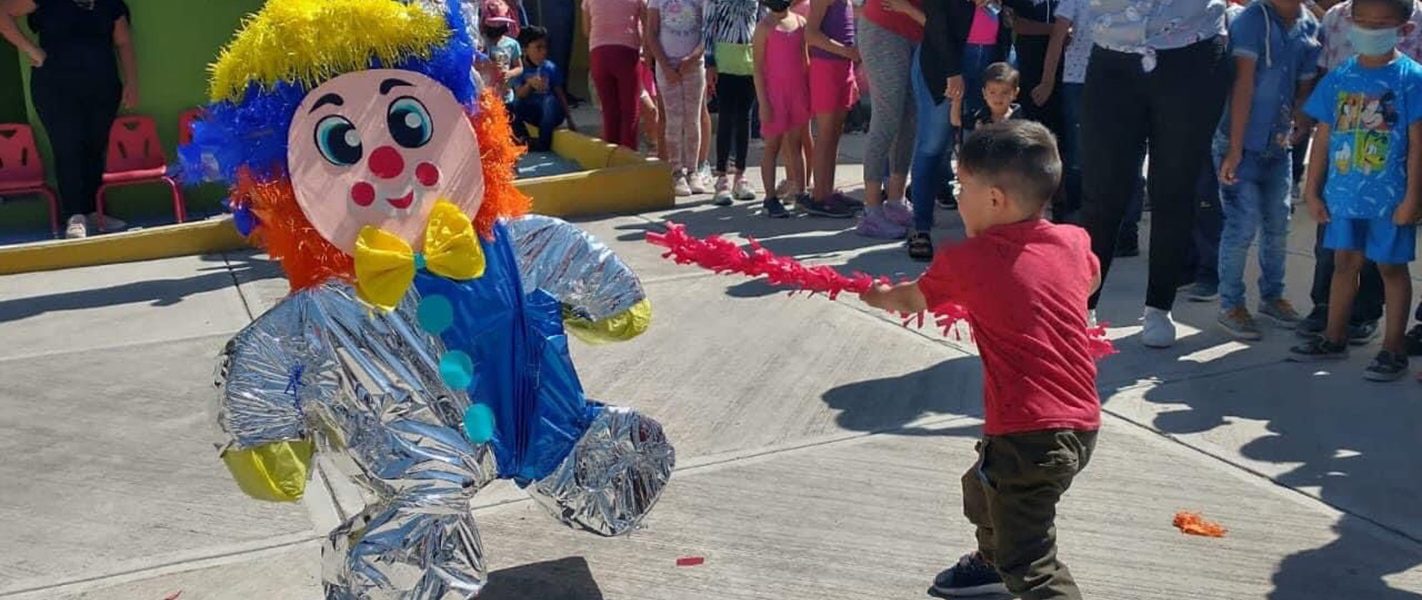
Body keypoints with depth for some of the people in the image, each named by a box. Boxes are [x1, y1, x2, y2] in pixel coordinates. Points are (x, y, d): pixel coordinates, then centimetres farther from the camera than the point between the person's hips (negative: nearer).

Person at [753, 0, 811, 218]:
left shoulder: (800, 22, 8)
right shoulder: (764, 27, -6)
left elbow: (805, 59, 14)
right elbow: (758, 67, -8)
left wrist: (810, 93, 10)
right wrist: (763, 102, -13)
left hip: (799, 92, 5)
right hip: (775, 93, -5)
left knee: (796, 144, 10)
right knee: (773, 145, 0)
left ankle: (799, 194, 14)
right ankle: (771, 198, 3)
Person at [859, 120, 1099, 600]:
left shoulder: (964, 261, -11)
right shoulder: (1073, 242, 3)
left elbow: (911, 299, 11)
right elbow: (1091, 280, 28)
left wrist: (880, 296, 32)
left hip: (1028, 433, -8)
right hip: (1082, 421, 9)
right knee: (982, 487, 33)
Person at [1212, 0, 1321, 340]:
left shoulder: (1310, 28, 4)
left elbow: (1306, 88, 9)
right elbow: (1243, 85, -18)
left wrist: (1297, 128, -7)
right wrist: (1235, 148, -20)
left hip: (1279, 145, 6)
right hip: (1242, 143, -6)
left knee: (1278, 224, 13)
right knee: (1244, 225, -7)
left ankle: (1272, 295, 30)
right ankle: (1230, 305, 6)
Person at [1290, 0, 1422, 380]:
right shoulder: (1339, 78, 4)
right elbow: (1323, 137, 8)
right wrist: (1312, 190, 7)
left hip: (1390, 198, -4)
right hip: (1344, 192, 4)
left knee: (1391, 266, 6)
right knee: (1344, 262, 14)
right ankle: (1334, 339, 26)